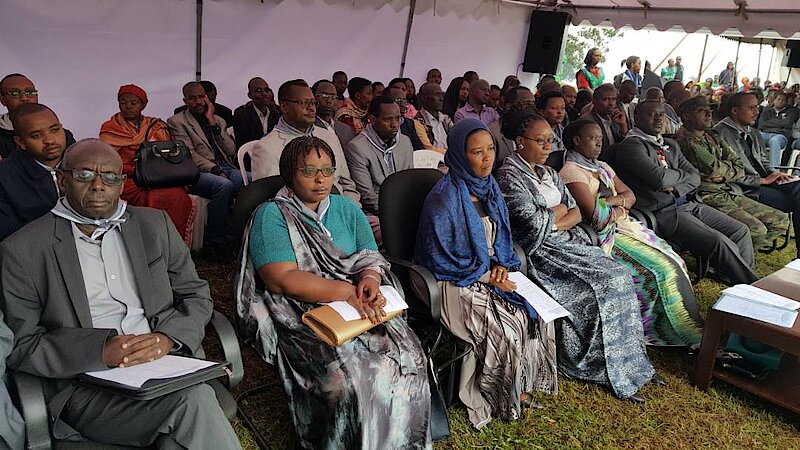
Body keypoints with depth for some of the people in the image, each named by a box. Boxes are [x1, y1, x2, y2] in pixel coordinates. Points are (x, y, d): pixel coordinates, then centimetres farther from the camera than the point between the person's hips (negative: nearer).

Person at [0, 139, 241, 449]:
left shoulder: (154, 225, 12)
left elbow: (197, 295, 13)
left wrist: (168, 337, -8)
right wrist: (99, 351, -17)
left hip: (166, 362, 3)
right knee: (192, 400, -29)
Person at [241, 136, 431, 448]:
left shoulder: (346, 208, 15)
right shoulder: (271, 215, -2)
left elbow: (371, 257, 14)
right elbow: (282, 280, -13)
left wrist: (370, 278, -11)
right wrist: (347, 291, -20)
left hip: (360, 307, 5)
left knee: (408, 360, -20)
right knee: (349, 378, -30)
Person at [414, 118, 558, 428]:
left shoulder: (489, 187, 4)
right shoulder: (444, 199, -20)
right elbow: (440, 258, -15)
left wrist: (501, 266, -7)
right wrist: (486, 277, -17)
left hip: (490, 271, 7)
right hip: (456, 283, -7)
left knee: (540, 314, -9)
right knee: (506, 329, -22)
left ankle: (524, 383, 9)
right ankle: (501, 398, 3)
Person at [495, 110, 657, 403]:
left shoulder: (548, 173, 18)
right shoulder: (510, 176, -9)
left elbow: (576, 213, 13)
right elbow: (534, 222, -18)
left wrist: (552, 223, -7)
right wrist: (558, 210, 0)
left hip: (567, 243, 8)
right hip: (540, 253, -8)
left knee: (618, 276, -11)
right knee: (603, 284, -20)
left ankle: (631, 363, -3)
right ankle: (612, 371, -5)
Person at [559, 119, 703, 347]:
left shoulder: (602, 167, 20)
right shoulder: (571, 172, -9)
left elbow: (630, 196, 15)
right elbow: (594, 214, -18)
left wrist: (614, 201, -7)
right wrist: (618, 211, -1)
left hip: (624, 226, 9)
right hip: (605, 235, -9)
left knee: (673, 261, -9)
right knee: (660, 269, -18)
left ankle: (693, 330, -4)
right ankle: (692, 336, -5)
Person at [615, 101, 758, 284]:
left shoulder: (671, 145, 21)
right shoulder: (631, 145, -7)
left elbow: (695, 177, 15)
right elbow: (659, 178, -19)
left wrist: (675, 187, -7)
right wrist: (682, 174, 3)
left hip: (689, 203, 9)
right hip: (663, 212, -9)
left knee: (740, 231, 1)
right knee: (719, 241, -21)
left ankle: (746, 281, 9)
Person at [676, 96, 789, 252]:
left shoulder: (713, 137, 17)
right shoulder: (686, 140, -11)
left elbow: (740, 169, 12)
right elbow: (713, 168, -18)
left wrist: (723, 176, -9)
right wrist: (728, 166, 5)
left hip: (730, 193, 9)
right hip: (710, 197, -9)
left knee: (781, 220, 5)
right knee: (757, 229, -24)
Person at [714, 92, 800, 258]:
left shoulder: (753, 132, 17)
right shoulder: (722, 133, -12)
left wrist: (774, 173, 3)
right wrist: (763, 180, -13)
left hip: (764, 180, 8)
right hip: (747, 188, -8)